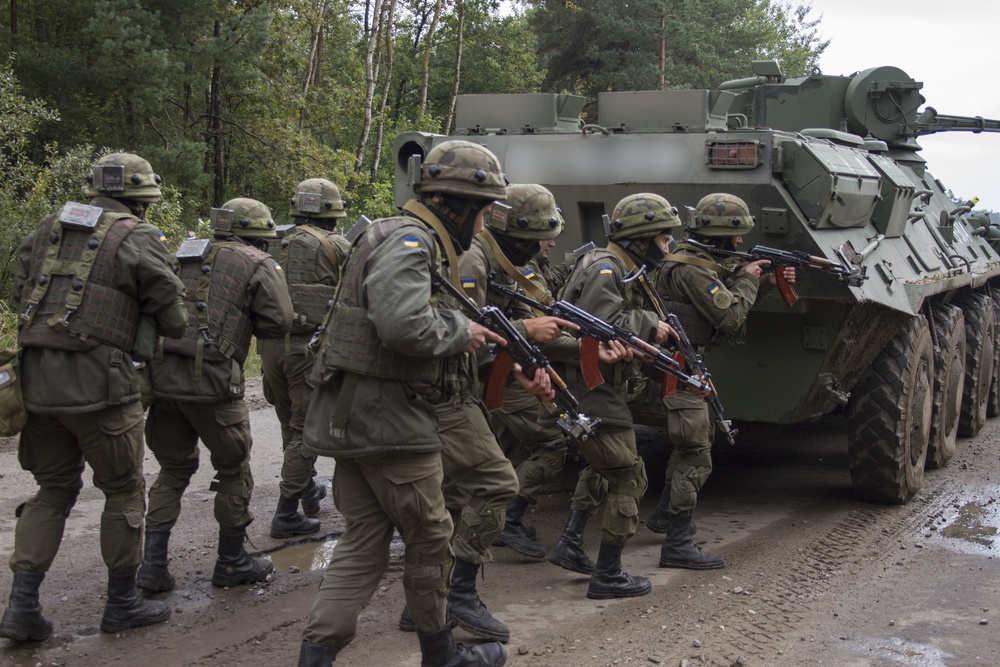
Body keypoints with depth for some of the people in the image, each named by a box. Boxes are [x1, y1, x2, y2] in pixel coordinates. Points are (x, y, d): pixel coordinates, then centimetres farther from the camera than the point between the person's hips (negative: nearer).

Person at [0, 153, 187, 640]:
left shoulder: (47, 229, 14)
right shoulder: (137, 237, -4)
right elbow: (172, 318, -3)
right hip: (98, 381, -6)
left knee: (54, 489, 17)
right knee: (123, 491, 9)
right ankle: (122, 603, 18)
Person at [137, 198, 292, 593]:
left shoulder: (183, 255, 19)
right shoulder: (257, 264, 2)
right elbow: (278, 322, -4)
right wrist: (241, 319, 13)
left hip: (160, 376, 6)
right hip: (211, 379, -6)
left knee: (173, 469, 19)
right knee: (233, 471, 12)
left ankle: (153, 564, 14)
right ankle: (231, 563, 20)